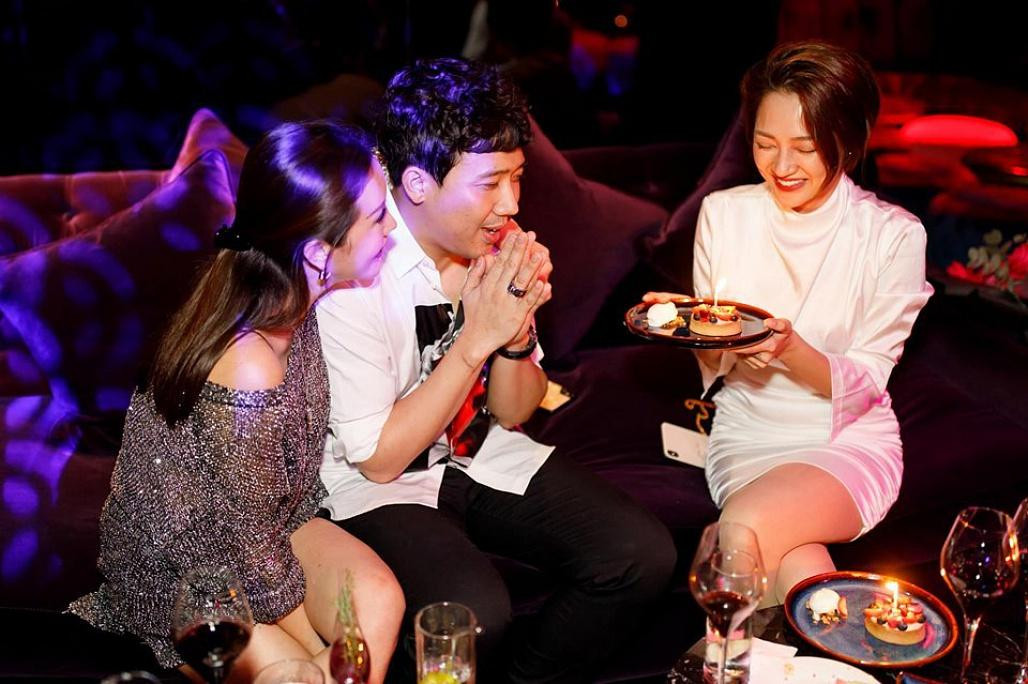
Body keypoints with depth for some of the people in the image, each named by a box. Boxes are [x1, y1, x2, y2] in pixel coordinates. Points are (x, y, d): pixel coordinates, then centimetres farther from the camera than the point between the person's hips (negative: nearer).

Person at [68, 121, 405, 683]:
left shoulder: (287, 298, -13)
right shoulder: (249, 373, -36)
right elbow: (254, 552, -23)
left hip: (259, 518, 6)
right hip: (181, 567, -6)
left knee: (378, 595, -17)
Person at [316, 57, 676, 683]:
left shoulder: (497, 242, -5)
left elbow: (513, 414, 3)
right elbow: (379, 458, -18)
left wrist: (515, 330, -18)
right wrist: (478, 336, -24)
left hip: (487, 456, 6)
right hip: (380, 488, -6)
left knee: (644, 555, -10)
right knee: (475, 615, -32)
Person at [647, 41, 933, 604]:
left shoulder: (893, 235, -8)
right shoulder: (724, 213, -1)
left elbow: (865, 385, -8)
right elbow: (713, 362, 5)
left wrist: (791, 351, -28)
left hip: (850, 441, -1)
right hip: (747, 436, 2)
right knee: (798, 569, -31)